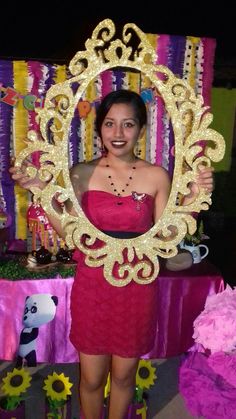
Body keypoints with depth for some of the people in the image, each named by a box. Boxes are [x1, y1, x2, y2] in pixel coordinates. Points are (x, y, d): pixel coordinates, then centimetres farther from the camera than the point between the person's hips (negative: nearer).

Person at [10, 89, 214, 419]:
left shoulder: (157, 176, -5)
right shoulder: (83, 174, -4)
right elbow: (69, 232, -7)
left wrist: (192, 197, -13)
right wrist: (41, 190, -14)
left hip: (137, 289, 0)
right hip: (92, 286, 0)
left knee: (123, 375, 19)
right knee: (91, 378, 16)